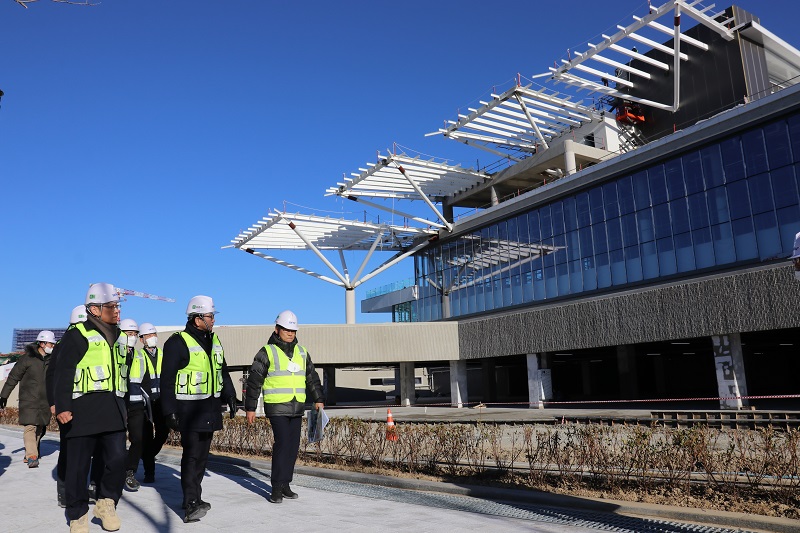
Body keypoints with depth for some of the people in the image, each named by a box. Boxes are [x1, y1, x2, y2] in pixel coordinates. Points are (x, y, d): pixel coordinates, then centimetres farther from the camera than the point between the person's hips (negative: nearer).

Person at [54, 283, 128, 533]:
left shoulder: (118, 337, 16)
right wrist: (62, 406, -14)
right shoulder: (77, 335, -5)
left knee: (117, 460, -2)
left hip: (113, 410, 5)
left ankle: (106, 502, 20)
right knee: (79, 464, 4)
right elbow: (63, 373, -8)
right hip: (84, 410, -5)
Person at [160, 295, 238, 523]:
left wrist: (230, 395, 16)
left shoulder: (214, 341, 13)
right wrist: (169, 411, -15)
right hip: (189, 409, -8)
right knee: (192, 454, -11)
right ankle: (191, 505, -9)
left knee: (202, 455, 14)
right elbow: (167, 380, -12)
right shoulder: (178, 342, -11)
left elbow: (223, 371, 22)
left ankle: (193, 498, 26)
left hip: (210, 408, 8)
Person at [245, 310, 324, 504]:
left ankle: (285, 485, 18)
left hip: (297, 408, 5)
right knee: (282, 443, -12)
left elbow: (312, 377, 21)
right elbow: (254, 381, -3)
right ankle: (276, 488, -1)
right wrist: (250, 408, -4)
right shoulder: (267, 352, -3)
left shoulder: (302, 353, 13)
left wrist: (318, 399, 13)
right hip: (276, 407, -5)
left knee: (293, 446, 6)